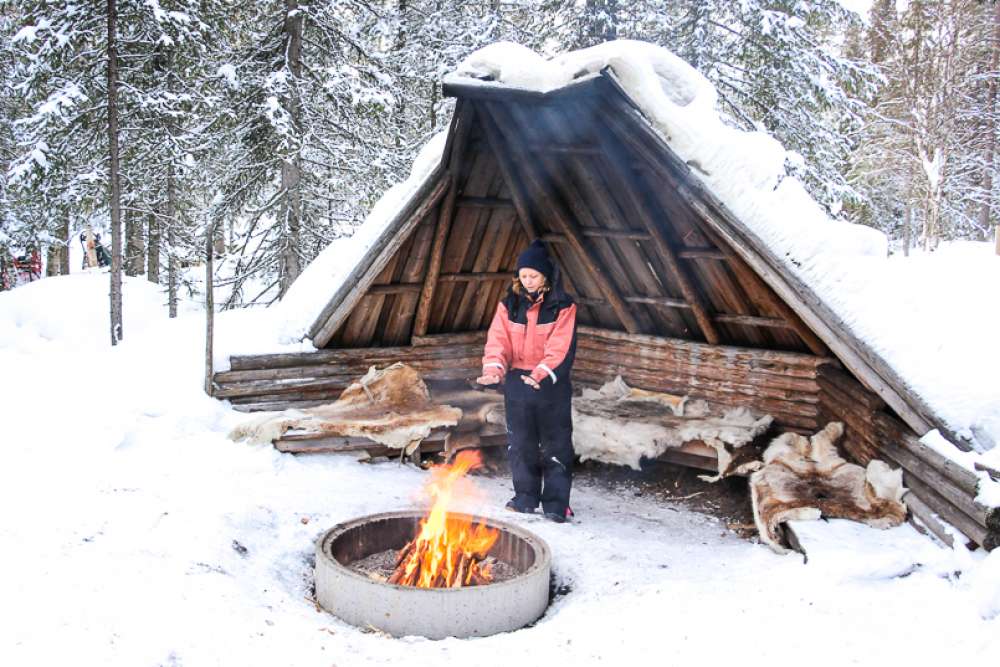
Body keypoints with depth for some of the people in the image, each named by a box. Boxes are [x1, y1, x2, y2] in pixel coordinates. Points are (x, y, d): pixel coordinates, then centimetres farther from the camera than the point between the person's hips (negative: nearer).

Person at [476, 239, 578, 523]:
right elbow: (498, 341, -3)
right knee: (520, 443, 11)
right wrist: (494, 369, -22)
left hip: (552, 385, -3)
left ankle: (556, 502, 9)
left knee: (555, 444, 1)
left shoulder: (562, 307, -7)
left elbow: (561, 348, -15)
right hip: (517, 382, 4)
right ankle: (526, 496, 24)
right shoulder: (509, 305, 4)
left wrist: (541, 374, -28)